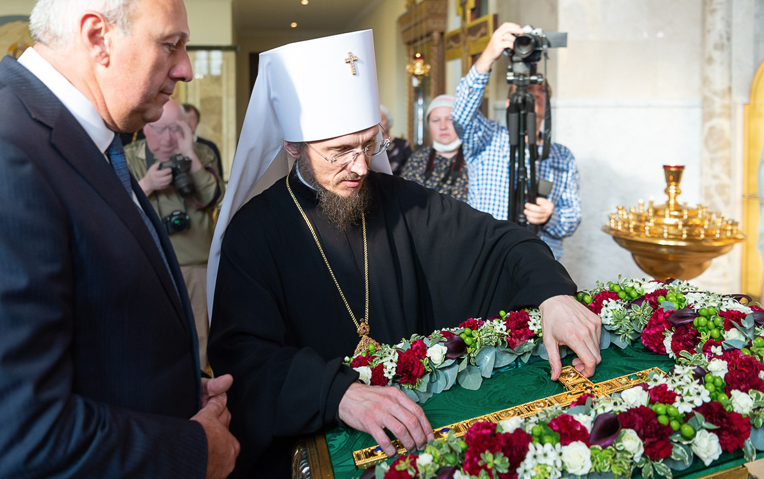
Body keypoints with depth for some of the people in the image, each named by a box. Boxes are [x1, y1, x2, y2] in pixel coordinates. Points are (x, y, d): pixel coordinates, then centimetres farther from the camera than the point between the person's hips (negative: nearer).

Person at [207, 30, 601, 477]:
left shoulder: (402, 202, 3)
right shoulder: (253, 231, -9)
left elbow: (495, 240, 1)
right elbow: (244, 355, -18)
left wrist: (553, 294, -20)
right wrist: (338, 392, -36)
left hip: (416, 419, 3)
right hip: (307, 440, -2)